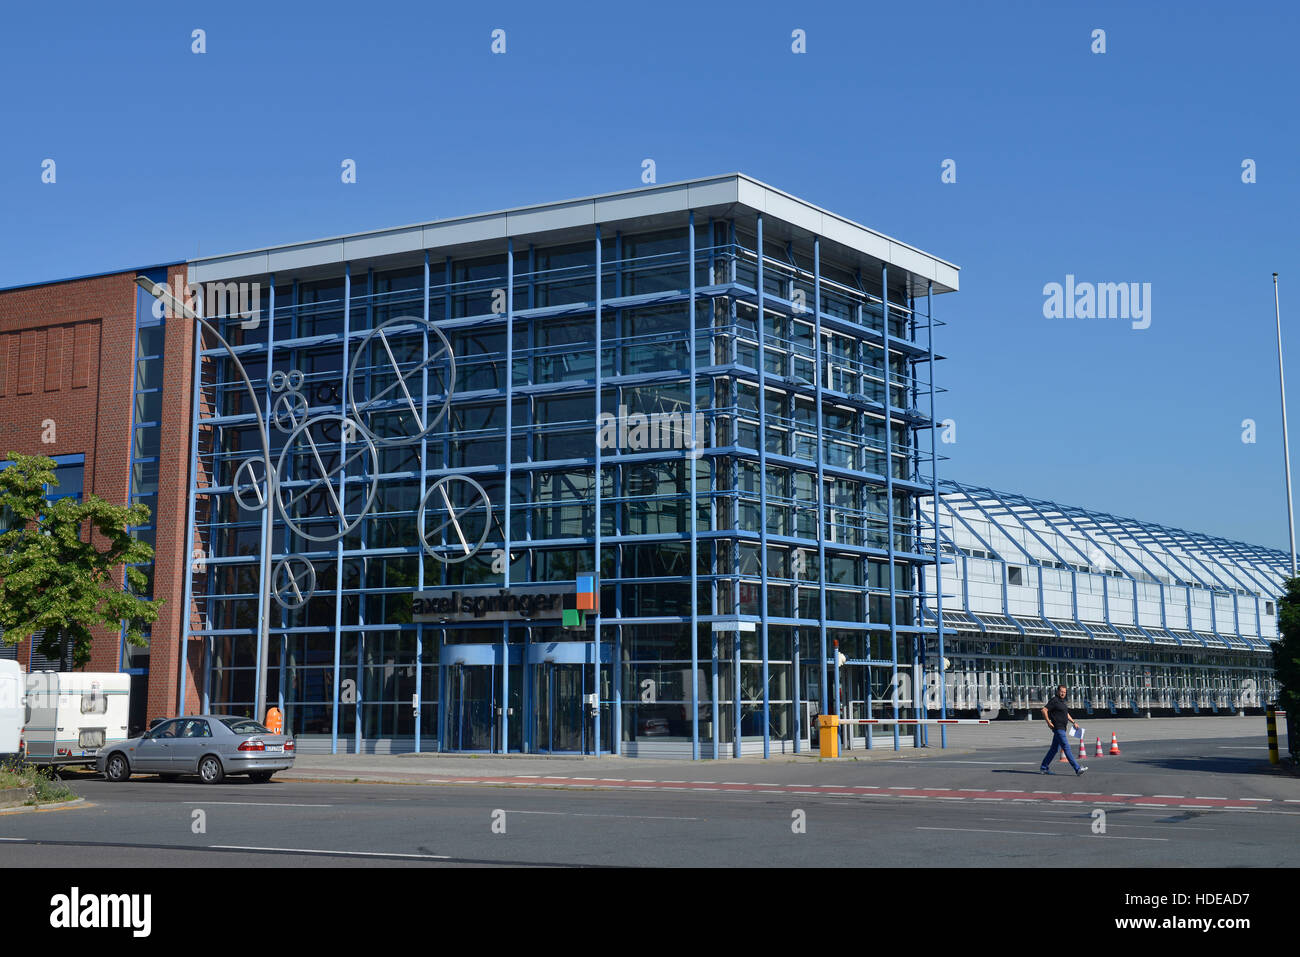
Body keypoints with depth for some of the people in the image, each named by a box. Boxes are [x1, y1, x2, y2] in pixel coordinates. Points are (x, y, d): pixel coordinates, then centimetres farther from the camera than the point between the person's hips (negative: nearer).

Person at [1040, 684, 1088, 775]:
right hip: (1058, 728, -10)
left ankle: (1044, 767, 20)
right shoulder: (1054, 701, -11)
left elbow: (1066, 714, 30)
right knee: (1067, 748, -11)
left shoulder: (1062, 702, 18)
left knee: (1054, 748, 13)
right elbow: (1044, 710, -17)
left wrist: (1074, 722, 18)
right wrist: (1048, 722, -19)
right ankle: (1077, 769, -15)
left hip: (1062, 728, 10)